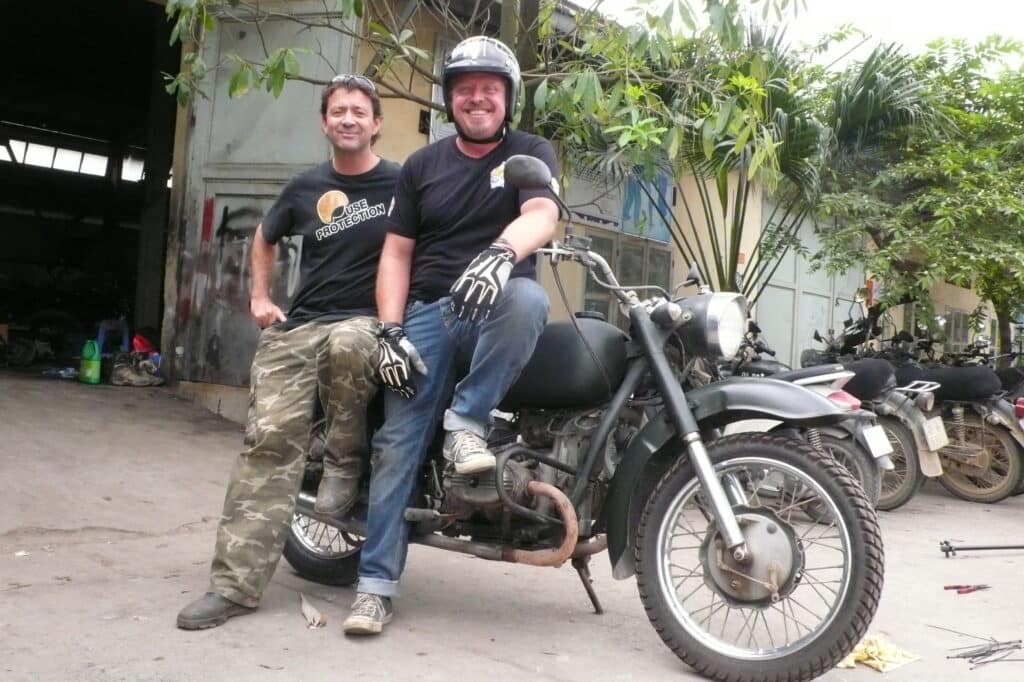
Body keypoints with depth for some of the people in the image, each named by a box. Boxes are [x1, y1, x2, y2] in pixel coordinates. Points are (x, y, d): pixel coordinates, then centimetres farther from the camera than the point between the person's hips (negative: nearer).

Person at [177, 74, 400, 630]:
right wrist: (259, 296, 18)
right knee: (269, 439, -11)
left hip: (367, 322, -3)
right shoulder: (304, 187, 12)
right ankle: (235, 584, -8)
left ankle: (345, 458, -12)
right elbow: (265, 237, 30)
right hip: (295, 325, 3)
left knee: (346, 346, -40)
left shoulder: (401, 183, 1)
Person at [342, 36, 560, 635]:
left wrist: (500, 253, -39)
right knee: (398, 446, -7)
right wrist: (391, 330, -5)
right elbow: (397, 252, 10)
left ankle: (467, 420, -20)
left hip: (496, 303, -2)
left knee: (528, 299, -39)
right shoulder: (423, 165, 15)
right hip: (429, 312, 2)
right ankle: (376, 583, 2)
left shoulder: (532, 152, 6)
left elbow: (542, 216, -16)